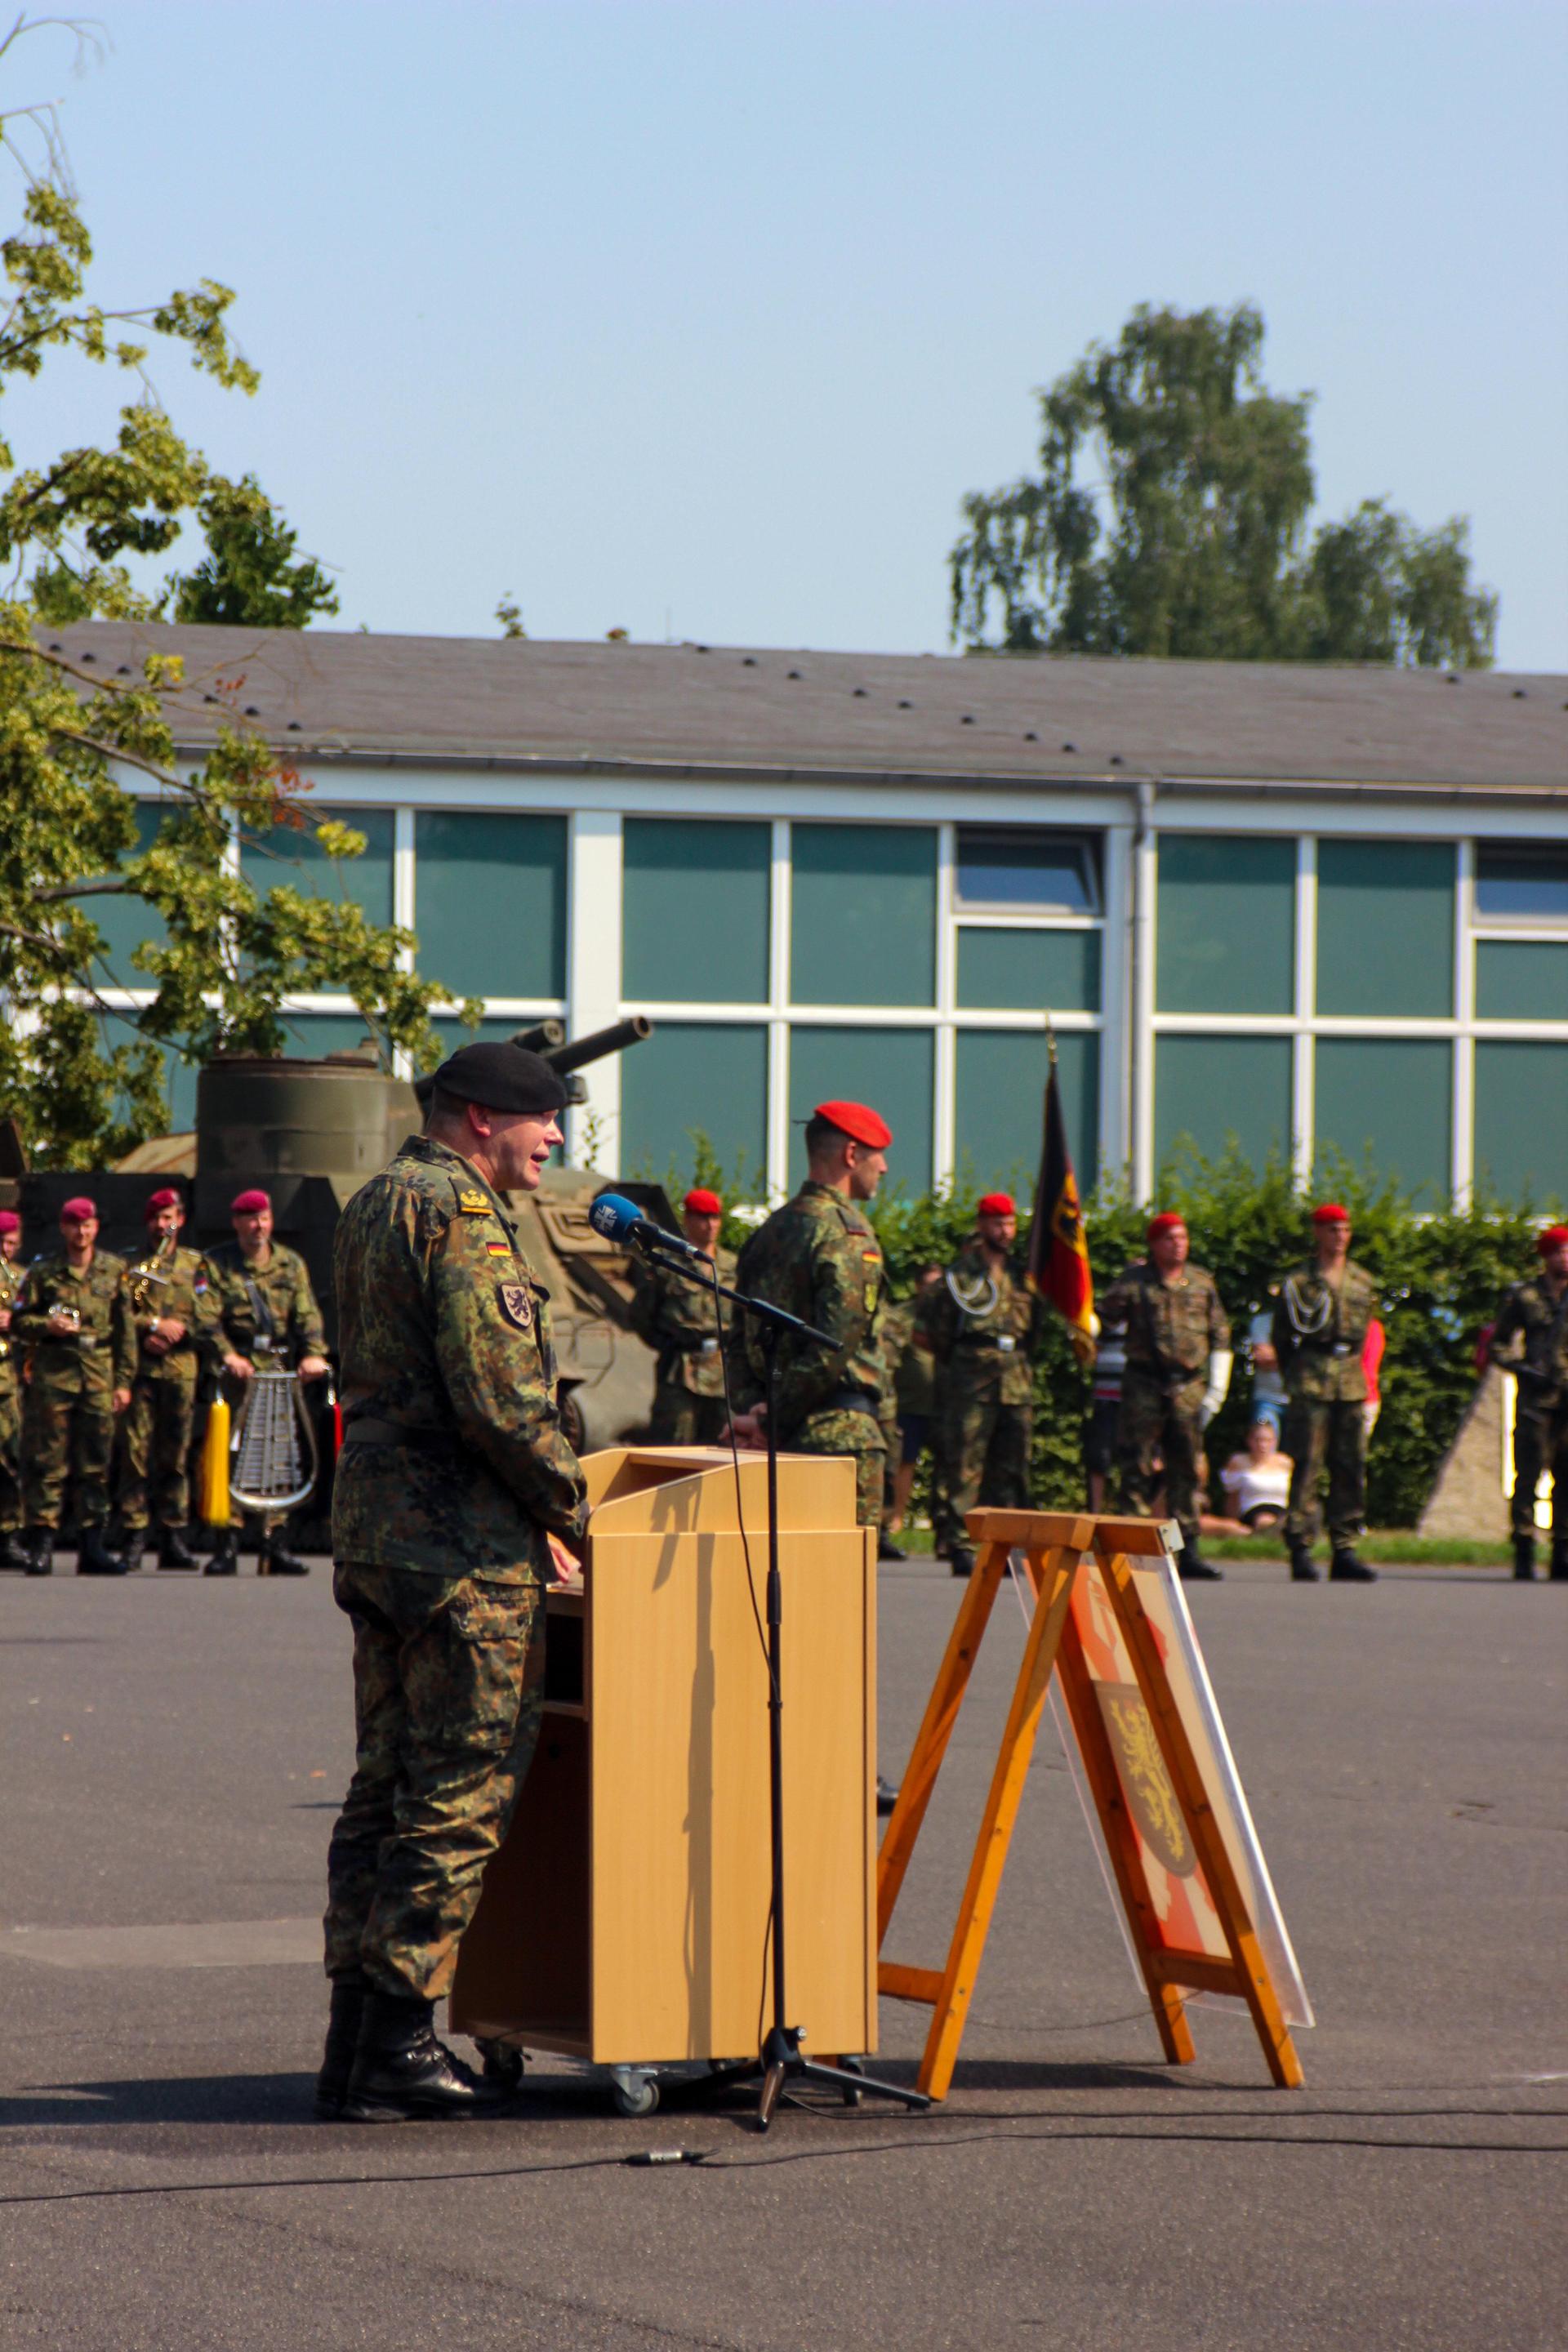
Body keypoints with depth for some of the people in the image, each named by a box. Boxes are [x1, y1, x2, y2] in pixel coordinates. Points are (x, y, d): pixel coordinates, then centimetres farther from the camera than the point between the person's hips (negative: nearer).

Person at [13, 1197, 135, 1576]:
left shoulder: (115, 1270, 10)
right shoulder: (43, 1272, 6)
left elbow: (125, 1329, 11)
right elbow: (19, 1321, 8)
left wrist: (124, 1380, 7)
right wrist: (46, 1326, -13)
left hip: (100, 1378, 2)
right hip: (53, 1376, -2)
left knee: (96, 1463, 4)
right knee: (48, 1462, -5)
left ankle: (92, 1546, 8)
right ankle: (41, 1545, -3)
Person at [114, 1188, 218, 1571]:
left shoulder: (197, 1265, 15)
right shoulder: (132, 1262, 10)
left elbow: (208, 1319, 6)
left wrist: (176, 1332, -10)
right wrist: (154, 1326, -13)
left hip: (181, 1370, 2)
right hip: (139, 1369, -1)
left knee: (175, 1456, 3)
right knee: (136, 1453, -6)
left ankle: (174, 1539, 6)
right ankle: (133, 1538, -5)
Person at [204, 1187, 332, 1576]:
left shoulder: (291, 1263, 12)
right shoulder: (216, 1264, 3)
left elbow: (307, 1314, 4)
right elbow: (209, 1318, -7)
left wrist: (314, 1353, -14)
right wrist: (227, 1354, -24)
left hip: (280, 1367, 3)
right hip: (237, 1368, -3)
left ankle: (274, 1542, 6)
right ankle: (228, 1544, -7)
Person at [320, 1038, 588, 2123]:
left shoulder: (374, 1208, 18)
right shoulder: (462, 1220, -14)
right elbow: (501, 1401, -21)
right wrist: (573, 1507, -7)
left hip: (373, 1534, 10)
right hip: (465, 1547, -10)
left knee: (387, 1786, 13)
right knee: (459, 1795, -6)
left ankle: (356, 2035, 14)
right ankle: (399, 2042, -6)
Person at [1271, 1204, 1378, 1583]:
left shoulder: (1362, 1281, 14)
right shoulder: (1298, 1280, 1)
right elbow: (1282, 1336, 6)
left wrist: (1351, 1364, 13)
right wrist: (1294, 1376, 4)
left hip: (1351, 1381, 5)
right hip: (1311, 1382, -5)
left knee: (1351, 1467, 3)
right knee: (1307, 1466, -7)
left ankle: (1344, 1550, 6)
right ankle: (1301, 1549, -6)